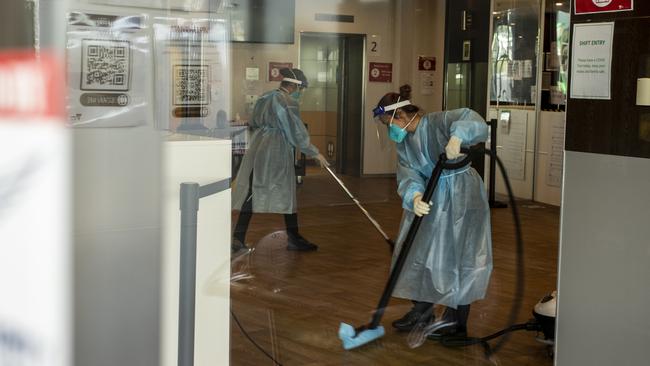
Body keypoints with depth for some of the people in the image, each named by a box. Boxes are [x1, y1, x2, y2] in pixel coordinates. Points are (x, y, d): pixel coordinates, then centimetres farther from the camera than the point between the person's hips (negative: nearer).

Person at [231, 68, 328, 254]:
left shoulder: (264, 98, 15)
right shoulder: (287, 102, -10)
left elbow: (252, 125, 21)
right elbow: (297, 132, -11)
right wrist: (314, 153, -3)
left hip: (256, 151, 7)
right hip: (277, 154, -7)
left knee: (251, 195, 5)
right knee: (287, 195, 4)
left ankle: (238, 239, 0)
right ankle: (293, 239, 13)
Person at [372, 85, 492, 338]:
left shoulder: (438, 122, -15)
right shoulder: (403, 143, 6)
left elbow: (475, 123, -29)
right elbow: (408, 177, -9)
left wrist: (457, 137, -49)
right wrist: (414, 197, -30)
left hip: (461, 197, -8)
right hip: (431, 200, 8)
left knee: (457, 256, -1)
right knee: (419, 251, 12)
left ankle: (456, 321, 13)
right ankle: (422, 310, 30)